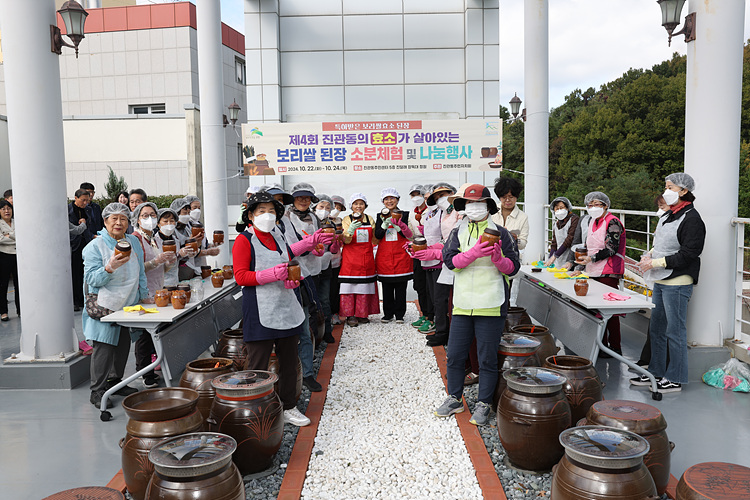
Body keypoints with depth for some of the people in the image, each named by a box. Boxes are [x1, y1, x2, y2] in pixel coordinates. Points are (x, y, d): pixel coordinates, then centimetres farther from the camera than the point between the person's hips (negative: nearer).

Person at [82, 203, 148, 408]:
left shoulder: (134, 242, 9)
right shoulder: (95, 247, -8)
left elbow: (140, 273, 18)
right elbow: (92, 279, -13)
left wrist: (144, 295, 17)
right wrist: (110, 267, -29)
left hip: (128, 304, 6)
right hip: (104, 305, -6)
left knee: (123, 343, 9)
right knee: (104, 346, -8)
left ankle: (115, 381, 24)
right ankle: (97, 391, 0)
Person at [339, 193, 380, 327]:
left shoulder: (370, 219, 12)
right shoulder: (347, 220, 1)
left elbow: (374, 240, 19)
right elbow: (346, 241, -9)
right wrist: (350, 230, -28)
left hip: (366, 257, 3)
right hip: (350, 257, -3)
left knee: (365, 286, 2)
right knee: (350, 286, -7)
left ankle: (362, 314, 11)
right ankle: (350, 315, -2)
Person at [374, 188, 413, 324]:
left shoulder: (404, 215, 5)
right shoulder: (380, 216, 11)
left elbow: (407, 234, -5)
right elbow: (377, 235, 1)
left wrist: (395, 223, -19)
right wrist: (385, 223, -15)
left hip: (401, 255, -2)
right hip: (384, 255, 2)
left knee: (401, 287, 1)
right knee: (387, 288, 5)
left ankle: (399, 315, 10)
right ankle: (388, 314, 15)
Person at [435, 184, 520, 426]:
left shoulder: (500, 234, 3)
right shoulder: (457, 233, 9)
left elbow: (512, 268, 1)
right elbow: (450, 260, -6)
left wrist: (497, 258, -19)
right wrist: (475, 253, -21)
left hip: (490, 306, -3)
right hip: (462, 304, 3)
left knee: (487, 358, 3)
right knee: (455, 355, 8)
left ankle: (483, 404, 17)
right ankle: (454, 399, 25)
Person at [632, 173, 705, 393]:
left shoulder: (691, 219, -13)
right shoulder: (668, 216, 15)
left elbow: (688, 254, -19)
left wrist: (656, 262, -18)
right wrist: (649, 255, 5)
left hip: (677, 283, -9)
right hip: (660, 281, 9)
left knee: (675, 331, -1)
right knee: (657, 328, 15)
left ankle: (675, 379, 9)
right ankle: (656, 372, 27)